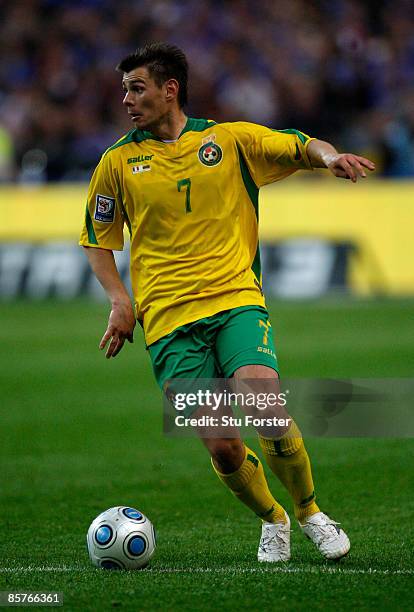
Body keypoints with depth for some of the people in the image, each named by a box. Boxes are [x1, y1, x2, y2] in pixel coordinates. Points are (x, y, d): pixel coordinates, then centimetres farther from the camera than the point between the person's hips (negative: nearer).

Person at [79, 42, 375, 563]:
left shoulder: (230, 139, 7)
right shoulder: (118, 162, 8)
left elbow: (302, 147, 9)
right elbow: (96, 240, 17)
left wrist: (329, 155, -15)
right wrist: (119, 299, 2)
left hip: (236, 302, -1)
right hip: (168, 320, 1)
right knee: (221, 447, -10)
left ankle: (308, 513, -1)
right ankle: (272, 520, 19)